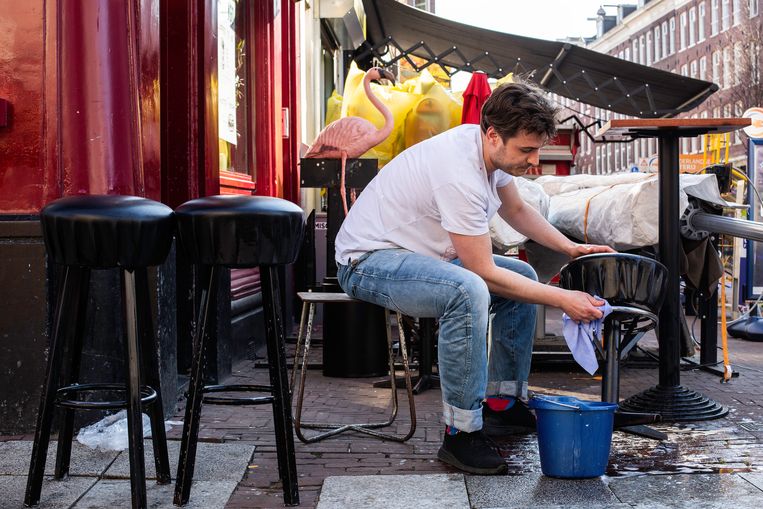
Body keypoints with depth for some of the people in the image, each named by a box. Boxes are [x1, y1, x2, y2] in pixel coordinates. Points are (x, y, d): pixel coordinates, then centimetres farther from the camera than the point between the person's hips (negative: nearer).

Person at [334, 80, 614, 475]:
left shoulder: (492, 148, -2)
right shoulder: (460, 176, -31)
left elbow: (516, 211, 17)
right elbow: (485, 273, -25)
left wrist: (570, 247, 6)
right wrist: (563, 300, -21)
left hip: (420, 254, 10)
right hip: (368, 261, -10)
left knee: (523, 277, 11)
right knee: (468, 290, -38)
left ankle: (503, 402, 18)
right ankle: (461, 435, -26)